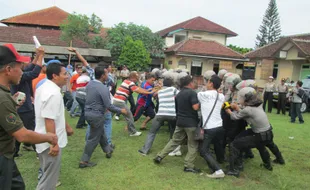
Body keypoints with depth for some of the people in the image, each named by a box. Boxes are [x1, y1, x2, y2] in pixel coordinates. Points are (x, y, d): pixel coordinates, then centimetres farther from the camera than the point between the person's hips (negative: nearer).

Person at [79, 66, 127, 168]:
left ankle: (108, 150, 43)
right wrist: (121, 110, -9)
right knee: (93, 138, 4)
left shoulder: (89, 84, 2)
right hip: (96, 115, -9)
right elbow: (109, 106, -22)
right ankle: (84, 161, 12)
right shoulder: (103, 88, -23)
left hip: (88, 112, 9)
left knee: (101, 133, 25)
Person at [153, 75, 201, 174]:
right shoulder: (192, 93, -13)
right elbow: (195, 107, -22)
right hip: (190, 122, -7)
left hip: (180, 121, 7)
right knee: (193, 145, 5)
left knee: (175, 141, 18)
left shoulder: (179, 94, 13)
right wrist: (199, 102, -3)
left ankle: (160, 156, 18)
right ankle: (189, 166, 6)